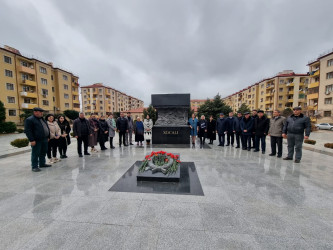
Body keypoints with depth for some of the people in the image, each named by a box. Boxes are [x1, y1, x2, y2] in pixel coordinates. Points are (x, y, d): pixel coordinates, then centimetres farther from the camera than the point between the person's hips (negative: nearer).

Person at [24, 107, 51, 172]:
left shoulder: (42, 119, 15)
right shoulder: (29, 120, -10)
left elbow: (46, 128, 21)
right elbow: (27, 131, -15)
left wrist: (48, 137, 17)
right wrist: (31, 140, -20)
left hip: (44, 139, 8)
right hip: (36, 140, -8)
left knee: (43, 152, 15)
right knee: (35, 154, 0)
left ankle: (42, 164, 27)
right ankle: (34, 167, 10)